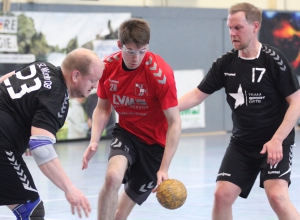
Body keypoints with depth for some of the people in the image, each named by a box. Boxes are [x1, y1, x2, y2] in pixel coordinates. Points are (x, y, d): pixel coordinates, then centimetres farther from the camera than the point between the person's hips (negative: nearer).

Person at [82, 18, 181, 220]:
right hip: (126, 133, 2)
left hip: (154, 142, -2)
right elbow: (103, 108, 5)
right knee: (112, 176, -30)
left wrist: (164, 168, -27)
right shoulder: (108, 67, -10)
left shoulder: (160, 73, -24)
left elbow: (174, 123, -22)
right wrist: (94, 141, -12)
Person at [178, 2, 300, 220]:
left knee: (277, 196, -22)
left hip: (276, 142, -5)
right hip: (241, 143, 5)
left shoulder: (273, 59, -13)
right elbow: (197, 95, 6)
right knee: (222, 195, -3)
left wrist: (277, 140, -21)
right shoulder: (225, 63, 1)